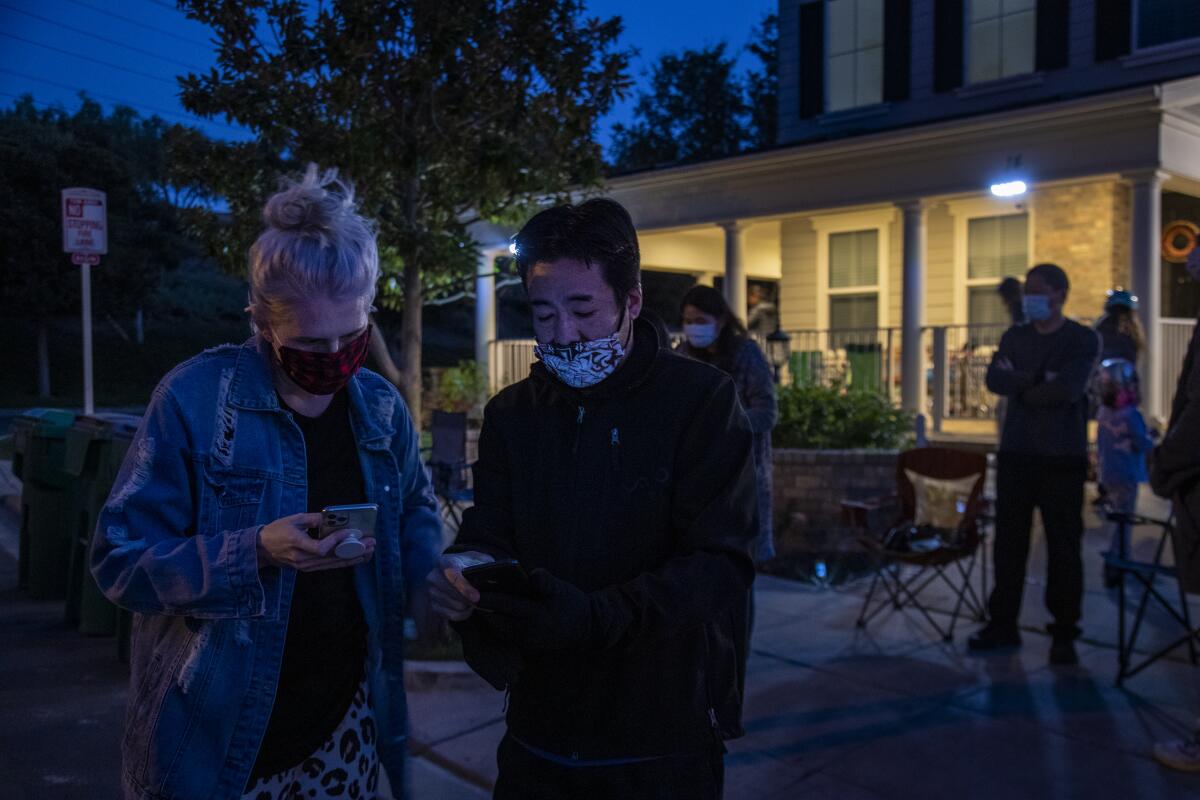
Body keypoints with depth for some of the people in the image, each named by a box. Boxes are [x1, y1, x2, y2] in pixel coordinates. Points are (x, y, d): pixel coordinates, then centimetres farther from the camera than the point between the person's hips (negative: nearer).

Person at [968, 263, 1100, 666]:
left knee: (1063, 546, 1)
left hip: (1063, 458, -4)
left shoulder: (1083, 340, 0)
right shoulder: (1015, 337, 13)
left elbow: (1069, 389, -16)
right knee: (1008, 542, 6)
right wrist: (1039, 380, -12)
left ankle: (1064, 635, 12)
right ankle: (1002, 624, 16)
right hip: (1016, 452, 4)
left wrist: (1020, 385, -5)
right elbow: (995, 379, -2)